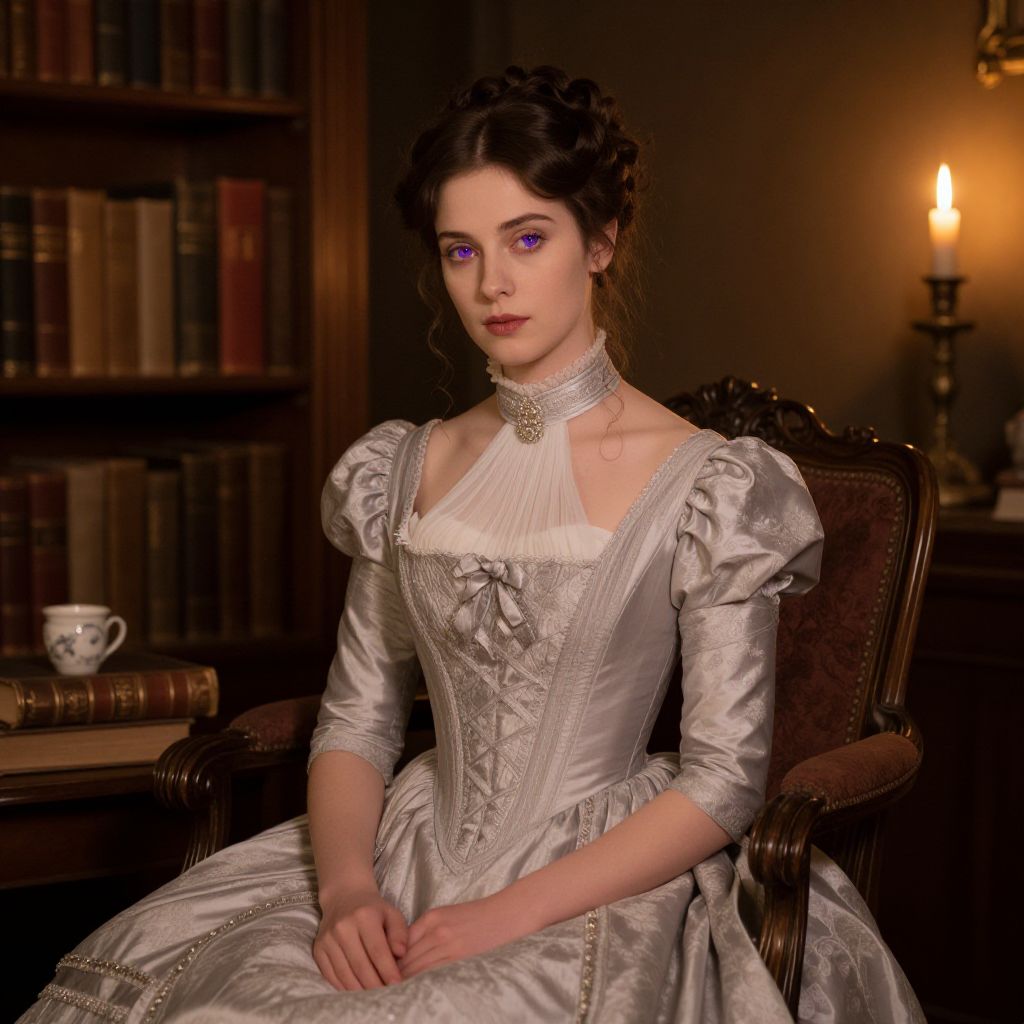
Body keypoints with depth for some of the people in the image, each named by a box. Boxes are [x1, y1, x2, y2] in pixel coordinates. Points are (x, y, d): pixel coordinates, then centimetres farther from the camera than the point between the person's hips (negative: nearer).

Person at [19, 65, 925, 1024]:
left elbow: (723, 780, -7)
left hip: (602, 891, -4)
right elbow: (356, 721, 10)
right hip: (411, 868, 4)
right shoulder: (406, 470, 10)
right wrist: (344, 884, -9)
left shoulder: (709, 486, -4)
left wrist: (515, 913, -15)